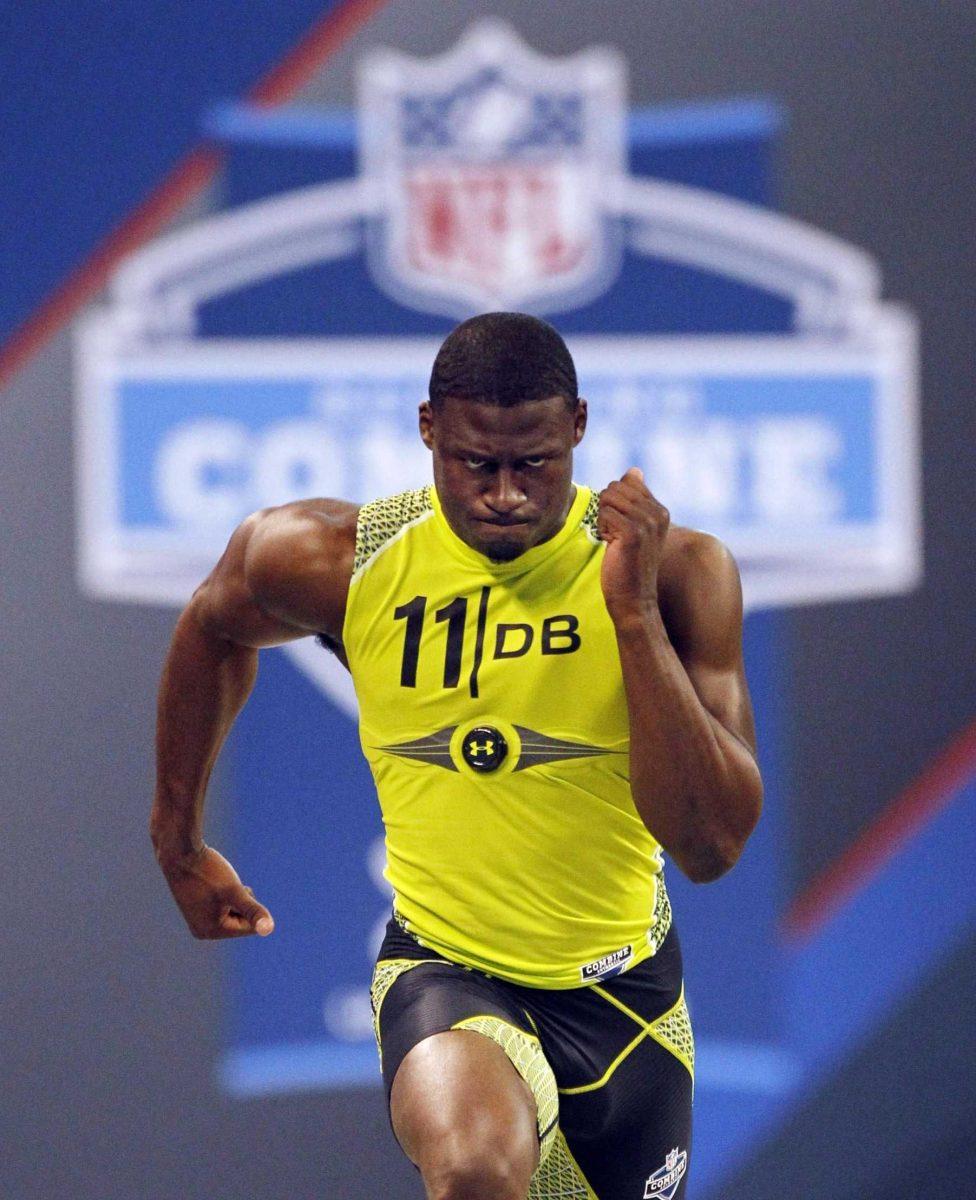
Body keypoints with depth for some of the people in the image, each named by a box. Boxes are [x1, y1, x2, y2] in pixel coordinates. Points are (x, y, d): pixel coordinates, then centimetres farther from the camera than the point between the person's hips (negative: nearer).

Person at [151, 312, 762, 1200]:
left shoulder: (676, 570, -14)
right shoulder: (334, 561, -11)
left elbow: (711, 847, -21)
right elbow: (213, 629, 14)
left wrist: (635, 611, -28)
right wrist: (178, 840, 23)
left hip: (623, 988, 2)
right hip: (445, 972, -2)